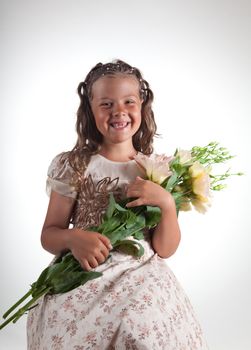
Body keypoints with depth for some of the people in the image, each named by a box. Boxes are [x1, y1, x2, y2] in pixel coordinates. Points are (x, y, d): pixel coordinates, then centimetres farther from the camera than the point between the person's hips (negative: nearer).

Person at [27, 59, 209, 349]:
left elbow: (165, 250, 3)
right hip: (81, 281, 0)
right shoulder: (72, 166, 0)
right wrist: (73, 238, -19)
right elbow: (48, 235, 3)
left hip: (143, 282, 1)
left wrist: (166, 203, -14)